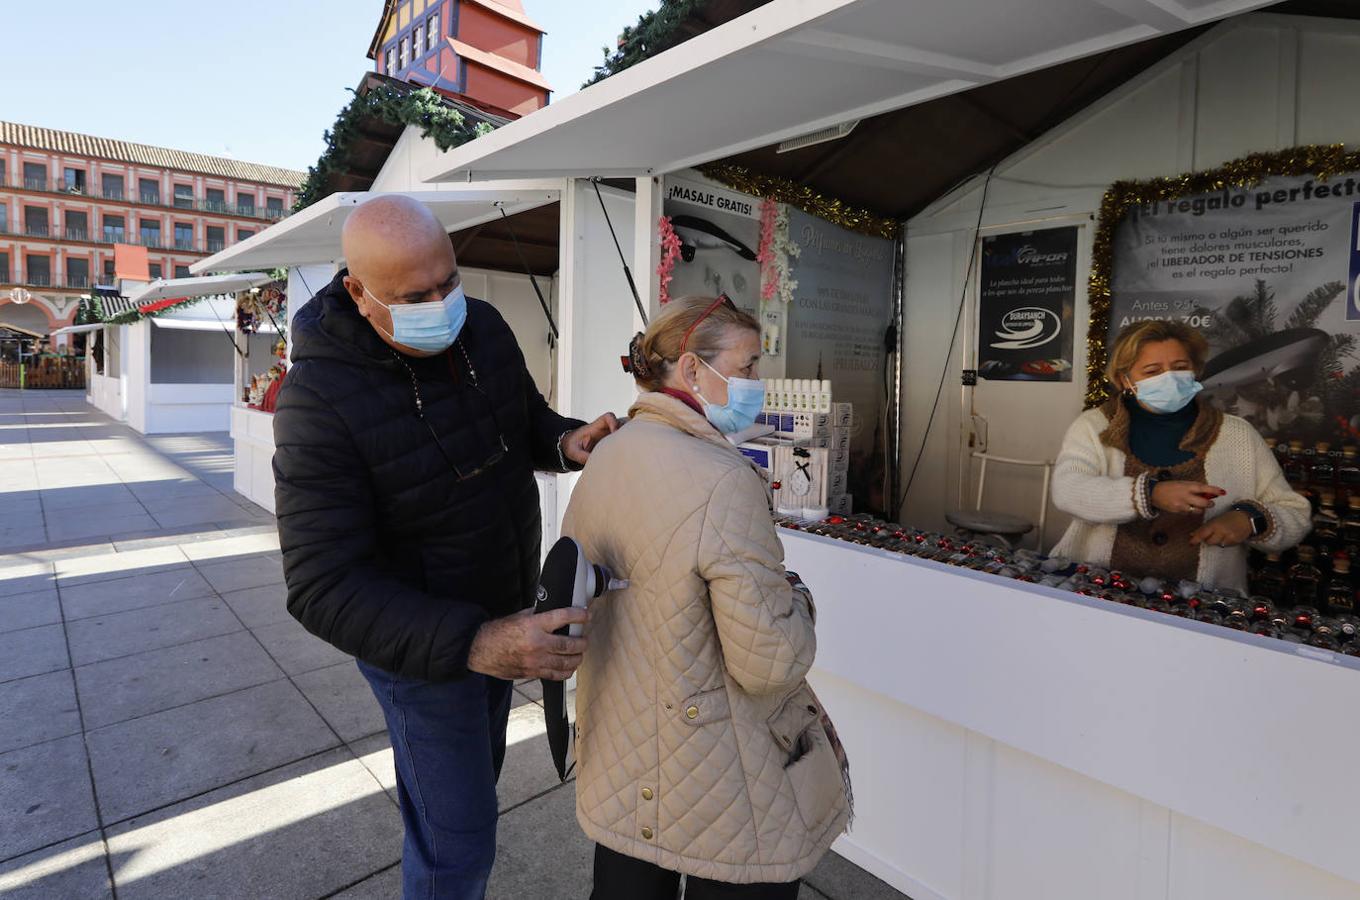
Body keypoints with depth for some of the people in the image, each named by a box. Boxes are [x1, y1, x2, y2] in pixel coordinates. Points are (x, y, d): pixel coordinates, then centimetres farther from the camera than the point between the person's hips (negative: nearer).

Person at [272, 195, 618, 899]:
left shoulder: (482, 327, -11)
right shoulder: (320, 398, -29)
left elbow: (526, 420, 5)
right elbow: (324, 588, -31)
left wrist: (567, 442, -19)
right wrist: (472, 645, -44)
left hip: (498, 615, 7)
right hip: (417, 640, -6)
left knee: (476, 775, 28)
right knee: (459, 840, 4)